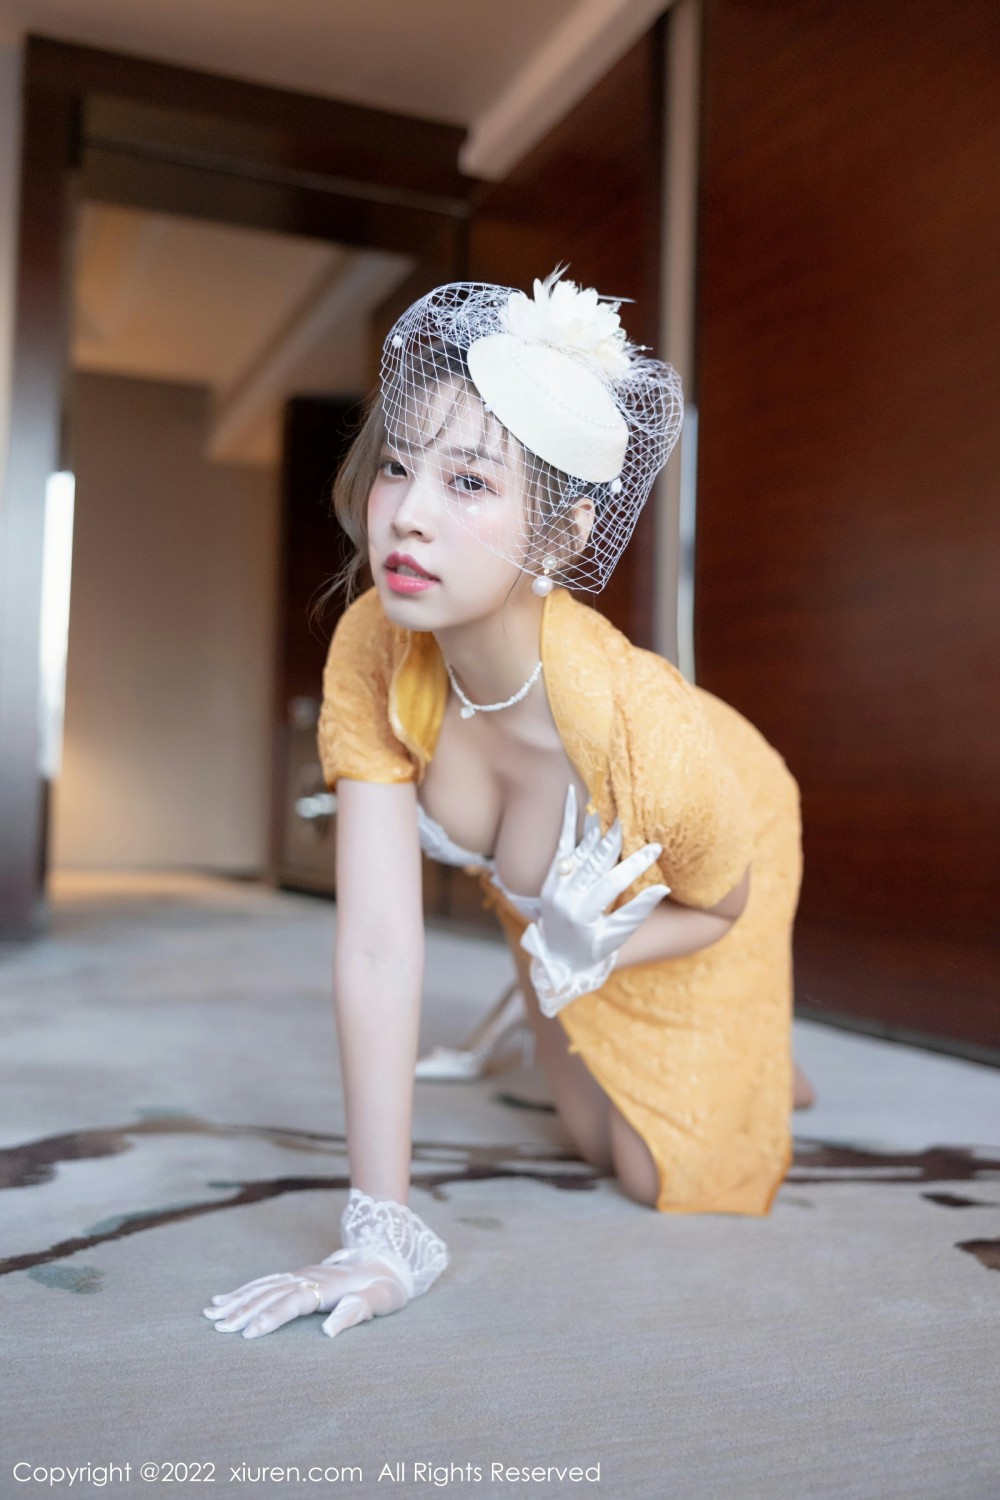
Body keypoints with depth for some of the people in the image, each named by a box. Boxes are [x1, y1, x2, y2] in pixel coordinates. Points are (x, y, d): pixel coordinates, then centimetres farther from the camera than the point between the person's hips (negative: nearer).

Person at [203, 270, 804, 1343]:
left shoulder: (652, 738, -46)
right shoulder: (371, 651, -38)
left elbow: (721, 904, -20)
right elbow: (377, 948, -38)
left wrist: (584, 957, -31)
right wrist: (381, 1233, -38)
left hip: (694, 895, -3)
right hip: (547, 895, 3)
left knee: (672, 1182, 10)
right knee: (595, 1140, 21)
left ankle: (761, 1061, 41)